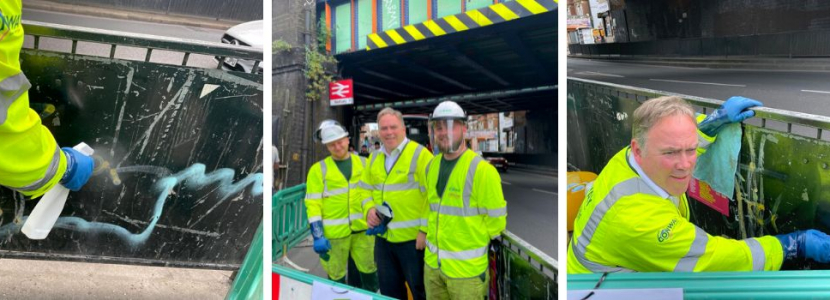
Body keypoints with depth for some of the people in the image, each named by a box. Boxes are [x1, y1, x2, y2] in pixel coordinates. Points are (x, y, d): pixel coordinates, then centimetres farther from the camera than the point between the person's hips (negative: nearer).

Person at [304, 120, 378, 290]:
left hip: (363, 229, 2)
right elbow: (312, 204, -5)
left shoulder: (363, 163, 8)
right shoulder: (318, 169, -2)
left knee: (370, 271, 9)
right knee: (336, 276, 9)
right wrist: (317, 235, -11)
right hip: (334, 232, -2)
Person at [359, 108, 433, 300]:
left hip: (413, 238, -6)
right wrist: (369, 208, -2)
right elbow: (366, 189, 19)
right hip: (383, 238, 6)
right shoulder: (374, 158, 10)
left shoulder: (419, 154, -12)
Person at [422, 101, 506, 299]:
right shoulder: (432, 166, 6)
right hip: (432, 263, 7)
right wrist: (425, 231, 14)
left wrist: (470, 241, -3)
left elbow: (495, 220, -13)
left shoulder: (481, 170, -17)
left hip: (466, 268, -6)